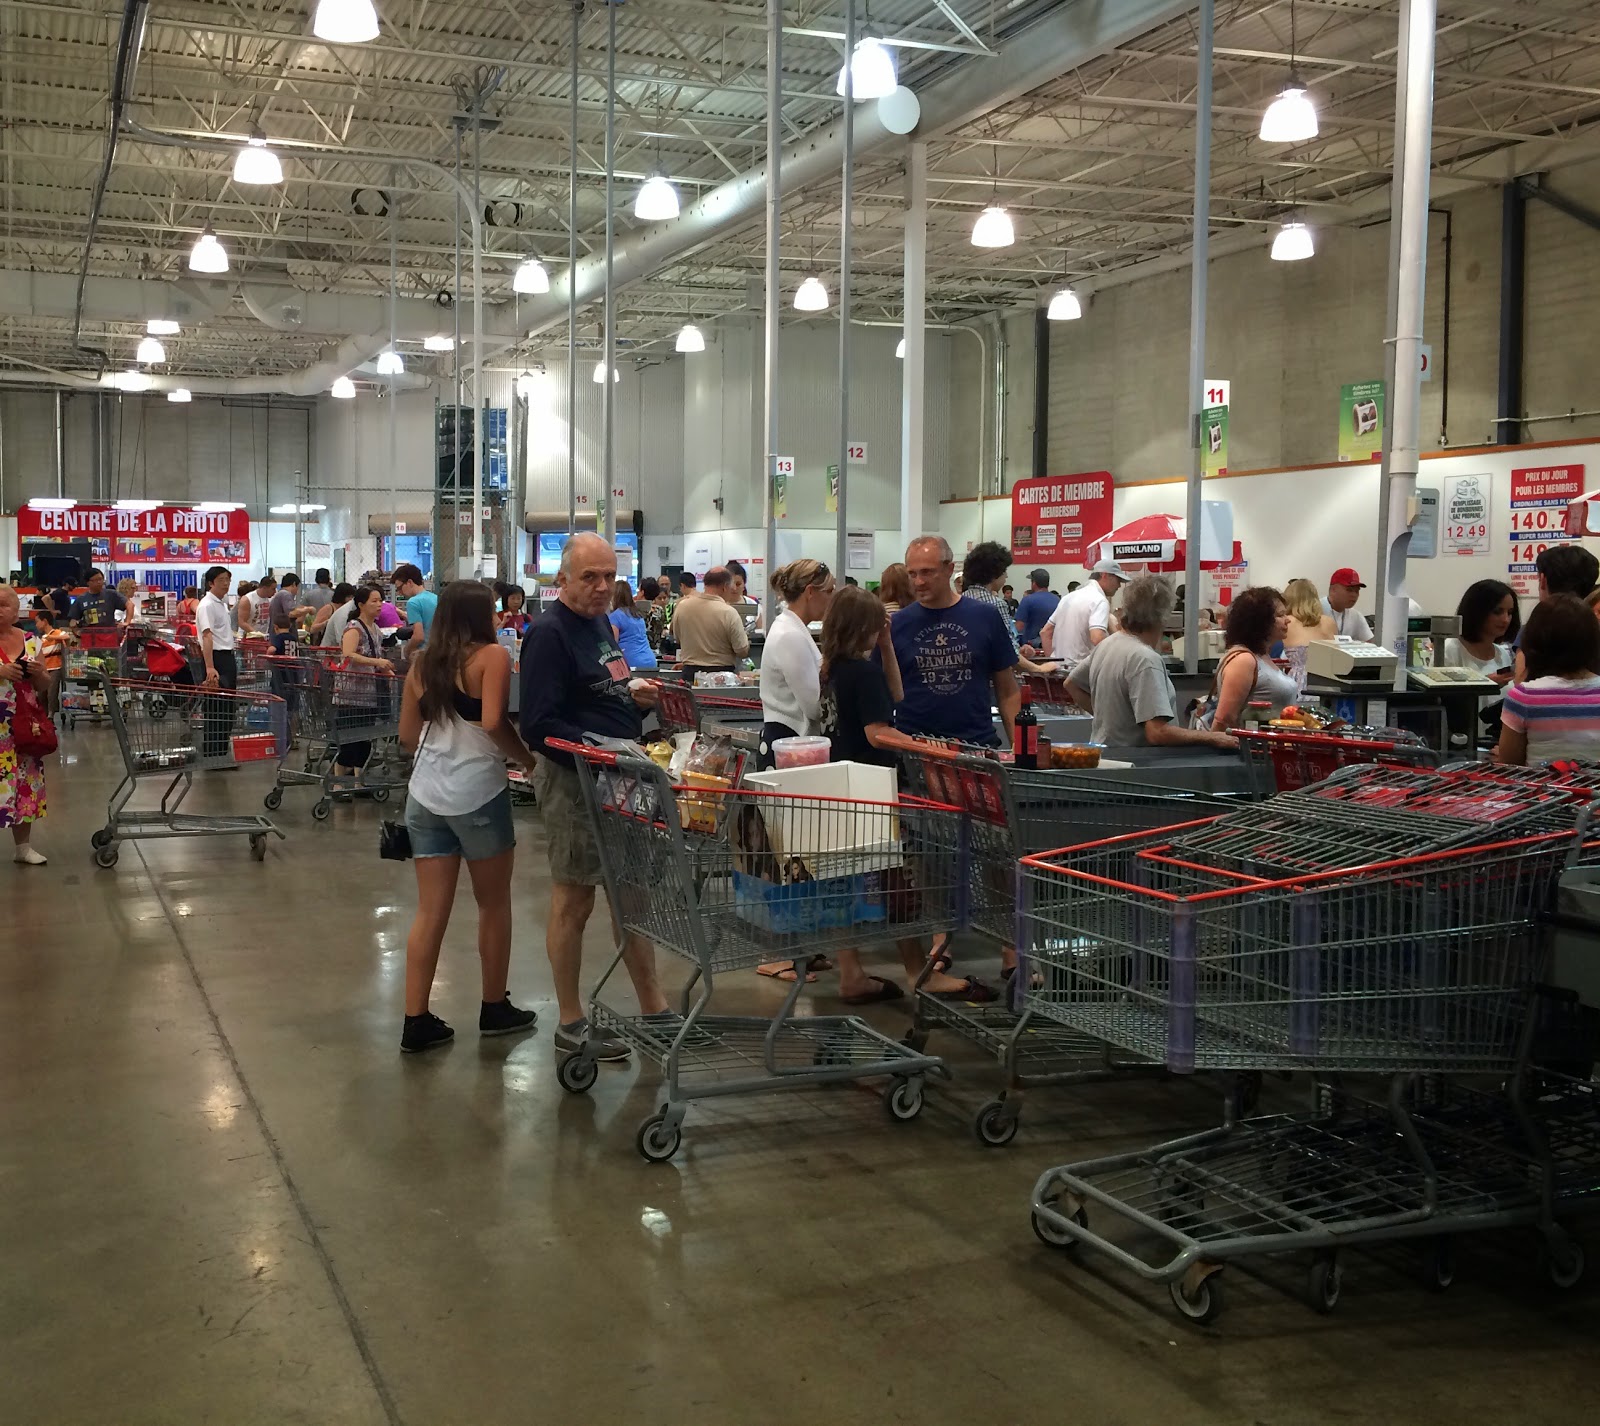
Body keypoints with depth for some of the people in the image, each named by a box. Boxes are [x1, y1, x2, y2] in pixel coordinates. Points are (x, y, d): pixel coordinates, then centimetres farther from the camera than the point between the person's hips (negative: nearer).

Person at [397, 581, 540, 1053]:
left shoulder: (422, 664, 10)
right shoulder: (491, 656, -7)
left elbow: (407, 734, 13)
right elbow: (493, 722, -20)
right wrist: (527, 758, -6)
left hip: (427, 794, 5)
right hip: (478, 792, -5)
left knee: (431, 909, 8)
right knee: (494, 903, 11)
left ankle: (416, 1021, 7)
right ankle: (495, 1009, 22)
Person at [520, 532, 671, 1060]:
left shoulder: (599, 622, 12)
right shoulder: (549, 633, -15)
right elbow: (539, 725, -21)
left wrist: (633, 694, 4)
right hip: (572, 781, -9)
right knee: (574, 902, 2)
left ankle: (654, 1008, 24)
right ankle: (570, 1025, 15)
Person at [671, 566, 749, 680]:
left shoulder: (682, 606, -1)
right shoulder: (728, 613, -14)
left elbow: (677, 636, 13)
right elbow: (742, 651, -9)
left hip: (690, 672, 4)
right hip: (721, 672, -4)